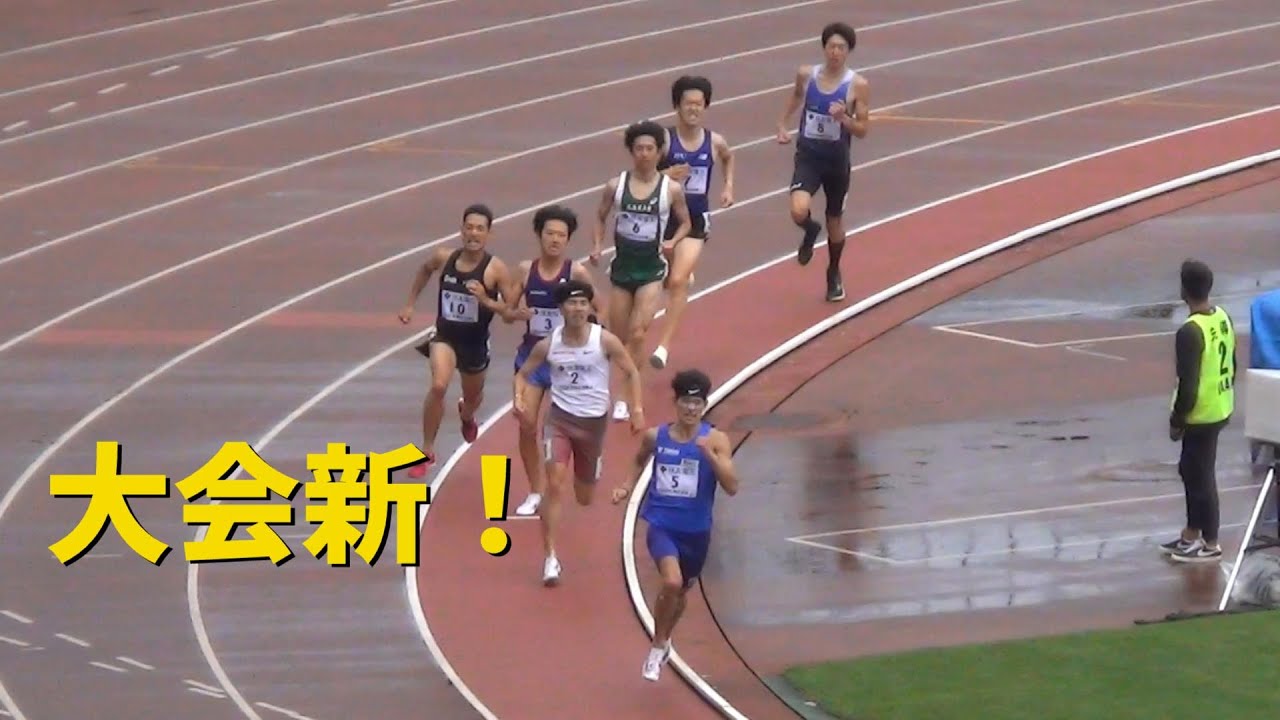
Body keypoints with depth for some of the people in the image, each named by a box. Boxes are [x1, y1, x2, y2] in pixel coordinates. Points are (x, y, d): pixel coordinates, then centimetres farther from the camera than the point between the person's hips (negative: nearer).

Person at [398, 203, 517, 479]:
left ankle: (466, 415, 65)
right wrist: (410, 304, 14)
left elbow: (511, 314, -17)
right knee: (438, 385, -27)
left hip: (475, 342, 0)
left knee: (473, 396, 24)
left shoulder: (496, 269, -19)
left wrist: (486, 300, -33)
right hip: (445, 335, 0)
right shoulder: (444, 258, -10)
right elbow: (425, 270, 15)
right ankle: (427, 451, -11)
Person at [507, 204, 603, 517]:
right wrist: (519, 314, -15)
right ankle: (535, 493, 12)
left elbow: (599, 312, 0)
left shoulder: (577, 272, -8)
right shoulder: (525, 270, 0)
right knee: (527, 424, -2)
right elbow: (508, 311, 5)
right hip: (532, 353, 2)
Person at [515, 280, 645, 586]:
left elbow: (632, 372, 3)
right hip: (559, 417, -1)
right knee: (555, 486, -19)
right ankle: (550, 558, -17)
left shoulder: (605, 341, -8)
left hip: (594, 421, 1)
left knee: (585, 498, 14)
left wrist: (637, 409, -7)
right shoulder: (548, 345, -5)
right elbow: (524, 373, 8)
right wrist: (519, 397, -12)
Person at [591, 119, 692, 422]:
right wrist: (597, 245, -5)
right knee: (618, 338, 11)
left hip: (651, 269, -3)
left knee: (638, 334, -15)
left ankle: (626, 398, -11)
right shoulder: (616, 186, -3)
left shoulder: (671, 189, -8)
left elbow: (685, 223, 5)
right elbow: (601, 217, 11)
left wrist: (672, 242, -14)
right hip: (622, 266, 3)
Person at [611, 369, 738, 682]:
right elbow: (640, 461, 21)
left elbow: (732, 487, -17)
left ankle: (664, 639, 51)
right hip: (662, 524, -1)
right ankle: (658, 645, -5)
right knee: (672, 582, -26)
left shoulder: (716, 440, -9)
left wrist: (709, 454, -28)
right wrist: (628, 486, 5)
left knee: (682, 591, 21)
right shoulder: (655, 436, -3)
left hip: (696, 530, 2)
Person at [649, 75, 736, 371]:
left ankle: (664, 346, -16)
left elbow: (728, 158, 23)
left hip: (695, 221, 0)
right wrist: (666, 175, -28)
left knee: (678, 282, -16)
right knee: (664, 279, 19)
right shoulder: (665, 139, -12)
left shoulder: (714, 142, -3)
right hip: (664, 216, 0)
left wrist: (728, 186, 12)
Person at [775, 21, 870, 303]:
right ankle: (810, 231, 16)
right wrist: (782, 126, 10)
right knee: (799, 211, -23)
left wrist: (843, 118, -27)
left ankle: (834, 274, 41)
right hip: (808, 156, 0)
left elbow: (863, 130, -8)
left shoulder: (858, 86, -12)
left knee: (835, 220, 16)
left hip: (837, 161, 0)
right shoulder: (806, 75, -5)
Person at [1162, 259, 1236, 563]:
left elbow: (1188, 385, -24)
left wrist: (1177, 421, -11)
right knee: (1192, 469, 22)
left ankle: (1210, 544, 16)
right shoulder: (1223, 318, 1)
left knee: (1201, 475, 5)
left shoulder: (1190, 332, -26)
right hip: (1221, 409, 9)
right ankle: (1192, 534, 33)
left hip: (1201, 415, -9)